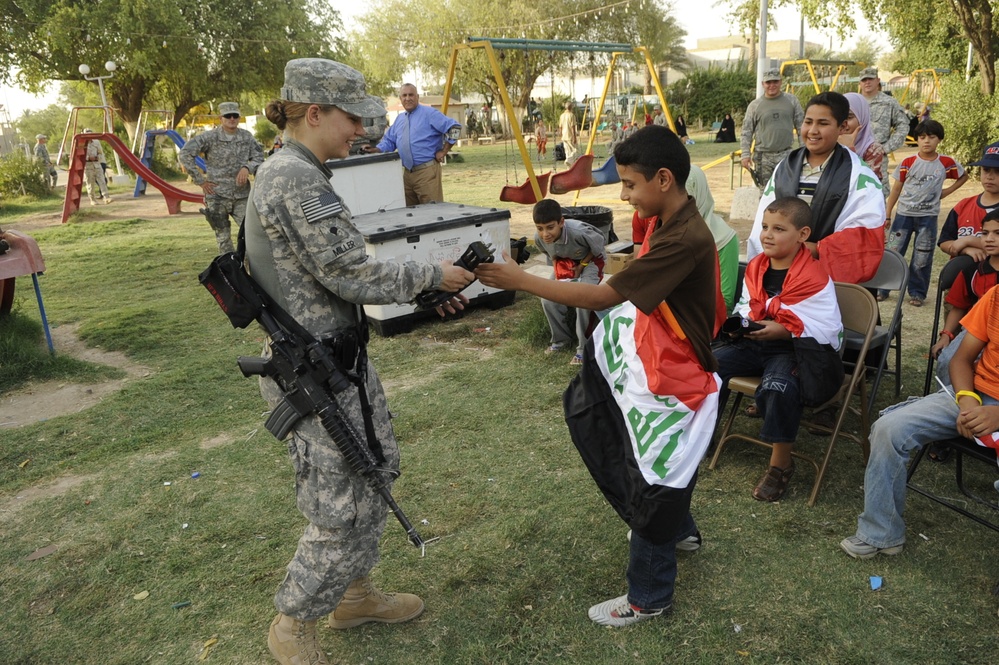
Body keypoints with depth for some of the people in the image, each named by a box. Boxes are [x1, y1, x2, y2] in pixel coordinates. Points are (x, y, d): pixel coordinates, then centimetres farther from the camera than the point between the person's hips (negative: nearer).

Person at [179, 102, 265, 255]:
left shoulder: (247, 137, 4)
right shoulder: (210, 137, -6)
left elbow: (259, 158, 6)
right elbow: (185, 153, -8)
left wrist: (247, 167, -16)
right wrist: (200, 180, -8)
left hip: (242, 195, 2)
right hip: (217, 196, -2)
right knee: (223, 237, 6)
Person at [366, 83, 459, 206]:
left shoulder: (429, 113, -4)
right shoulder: (399, 119, 18)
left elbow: (454, 127, -10)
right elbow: (389, 141, 24)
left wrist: (444, 151, -9)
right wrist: (377, 149, 4)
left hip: (427, 172, -7)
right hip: (407, 173, 7)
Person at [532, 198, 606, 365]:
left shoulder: (578, 231, -38)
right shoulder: (539, 238, -23)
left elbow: (598, 242, -17)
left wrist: (582, 265, -18)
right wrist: (558, 271, -9)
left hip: (589, 260, -5)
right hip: (565, 263, 5)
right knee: (548, 299, -12)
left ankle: (583, 348, -12)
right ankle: (560, 339, 12)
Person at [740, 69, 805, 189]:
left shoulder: (791, 100, 7)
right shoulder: (754, 105, 4)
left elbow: (801, 126, 10)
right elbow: (746, 132, 4)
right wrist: (745, 154, -5)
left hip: (786, 155, 1)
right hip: (763, 157, 0)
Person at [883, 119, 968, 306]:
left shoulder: (946, 163, -1)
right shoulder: (908, 163, -3)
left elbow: (964, 176, 17)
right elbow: (896, 189, 1)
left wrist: (947, 191, 4)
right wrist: (887, 214, -1)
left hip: (928, 217, 0)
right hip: (904, 214, 0)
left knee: (922, 258, 5)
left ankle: (917, 292, 16)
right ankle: (882, 288, 12)